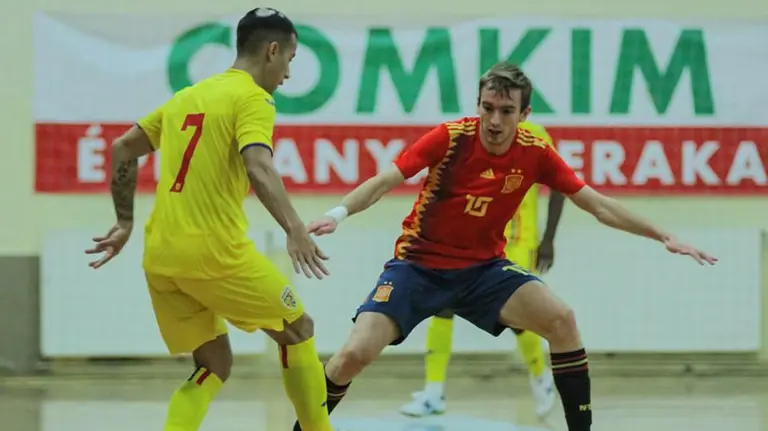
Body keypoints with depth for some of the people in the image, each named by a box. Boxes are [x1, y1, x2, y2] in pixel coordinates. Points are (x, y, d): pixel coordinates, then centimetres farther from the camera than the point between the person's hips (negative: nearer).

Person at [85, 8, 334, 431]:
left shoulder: (187, 96, 19)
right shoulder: (253, 98, -4)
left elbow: (122, 149, 23)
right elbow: (258, 167, -22)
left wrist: (125, 222, 28)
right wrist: (295, 229, -33)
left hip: (159, 257, 7)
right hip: (215, 252, -7)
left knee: (214, 366, 15)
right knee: (298, 330, 12)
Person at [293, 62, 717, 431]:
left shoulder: (535, 153, -9)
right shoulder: (451, 137, -18)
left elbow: (597, 205, -2)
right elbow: (384, 181, -24)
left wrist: (663, 237, -6)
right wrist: (339, 212, -42)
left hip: (483, 268, 3)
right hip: (419, 264, -2)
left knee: (561, 319, -20)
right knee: (355, 353, -19)